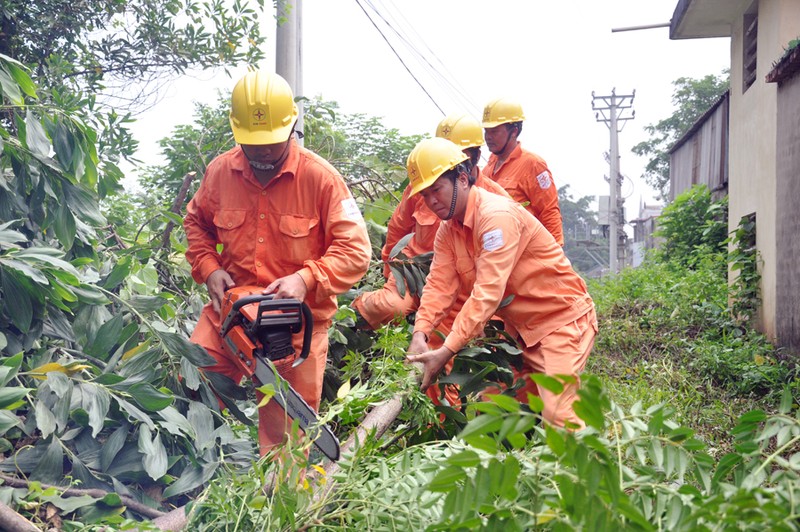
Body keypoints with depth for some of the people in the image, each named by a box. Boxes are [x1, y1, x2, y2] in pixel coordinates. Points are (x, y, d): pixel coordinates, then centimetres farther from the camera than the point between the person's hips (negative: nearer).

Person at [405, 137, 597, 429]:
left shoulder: (497, 216, -25)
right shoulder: (448, 230, 2)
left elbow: (488, 293, -32)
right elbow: (440, 285, -7)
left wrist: (447, 351, -36)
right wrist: (420, 333, -25)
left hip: (562, 319, -8)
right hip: (520, 327, 9)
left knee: (557, 415, -17)